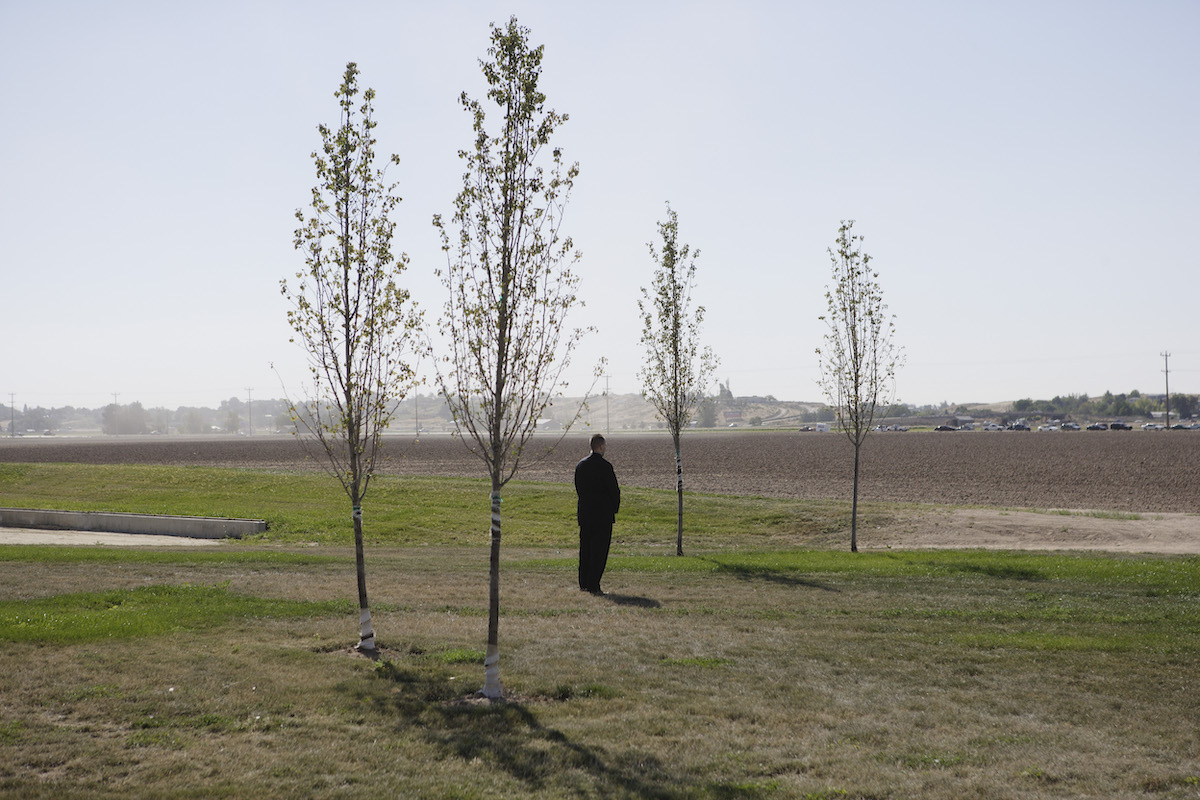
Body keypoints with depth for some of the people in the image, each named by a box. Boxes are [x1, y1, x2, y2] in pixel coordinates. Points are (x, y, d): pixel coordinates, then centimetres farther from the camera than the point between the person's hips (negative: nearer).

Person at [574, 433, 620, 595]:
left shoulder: (580, 465, 7)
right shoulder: (605, 466, -13)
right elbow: (614, 490, -10)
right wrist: (615, 507, 5)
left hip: (584, 513, 6)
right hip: (603, 514, -6)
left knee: (585, 549, 13)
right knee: (599, 550, -2)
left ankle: (583, 584, 18)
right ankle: (593, 585, -4)